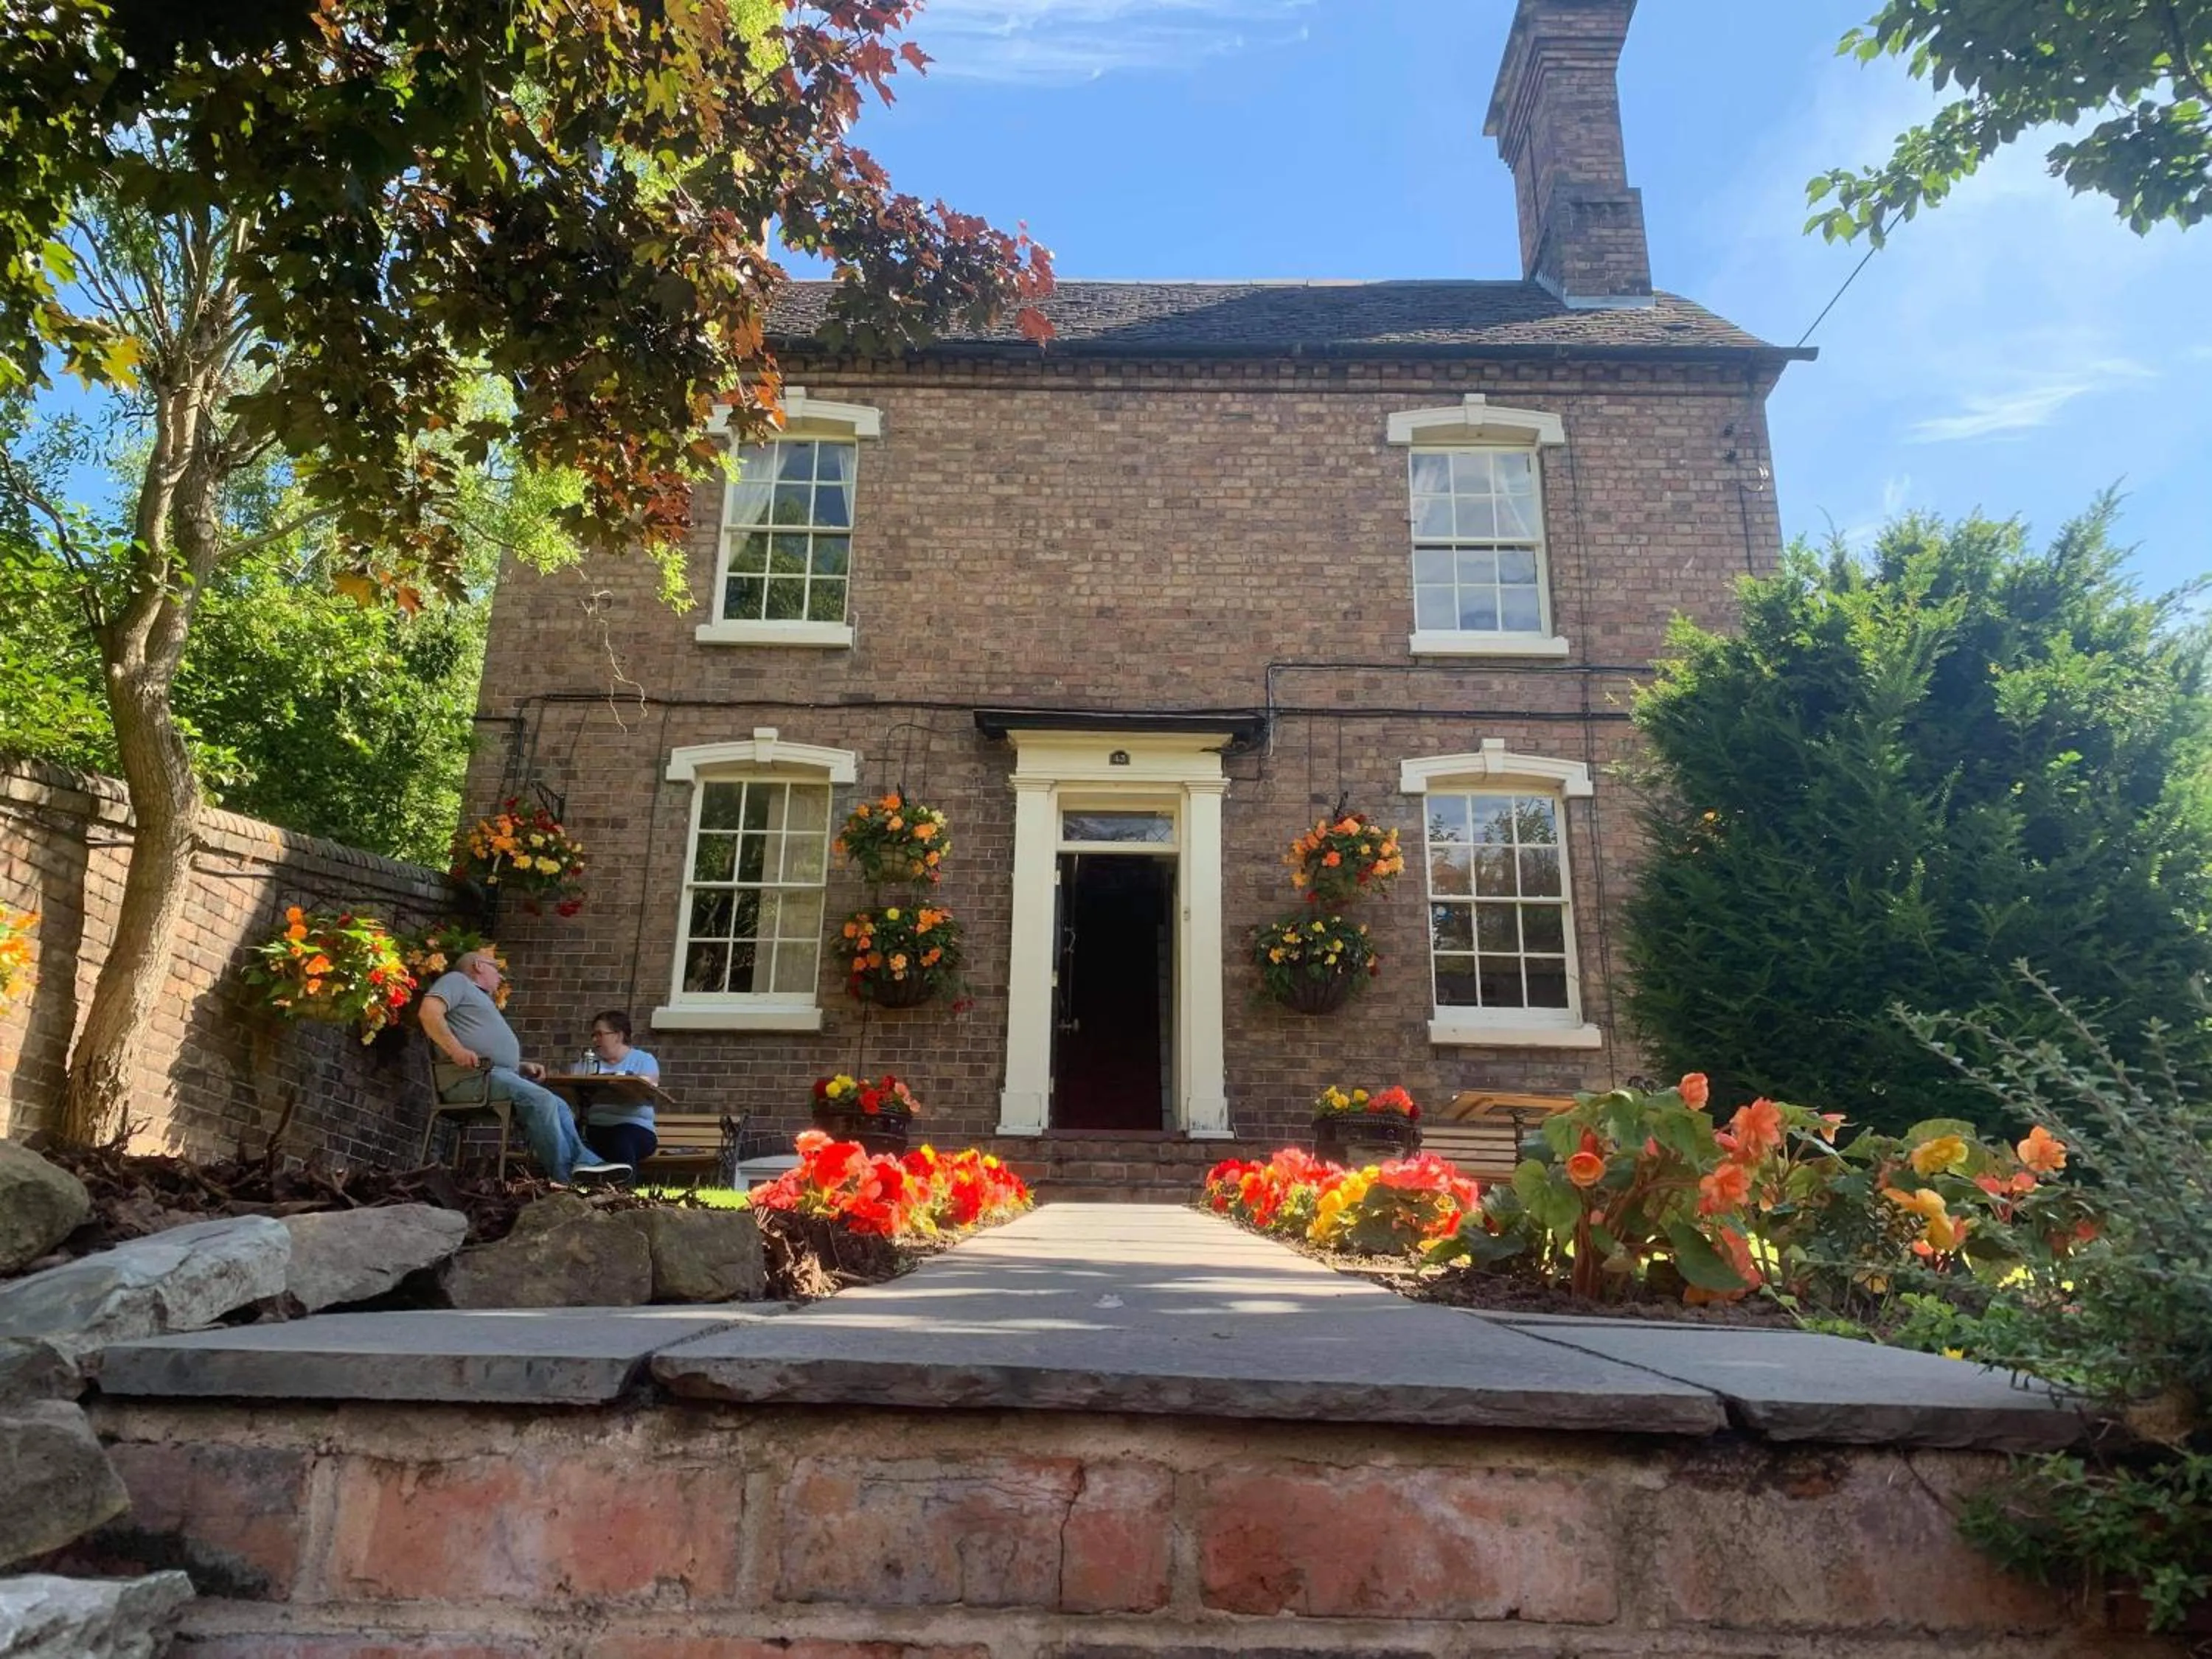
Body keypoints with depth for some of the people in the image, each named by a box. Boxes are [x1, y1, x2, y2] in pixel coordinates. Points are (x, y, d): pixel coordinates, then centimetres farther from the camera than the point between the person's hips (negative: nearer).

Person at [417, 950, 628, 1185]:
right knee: (542, 1100, -25)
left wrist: (522, 1066, 15)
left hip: (498, 1074, 10)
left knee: (558, 1106, -2)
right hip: (473, 1076, -10)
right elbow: (429, 1012, -15)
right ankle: (564, 1175, -23)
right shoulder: (457, 981, 7)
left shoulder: (480, 998, 35)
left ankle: (583, 1162, -12)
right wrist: (457, 1050, -24)